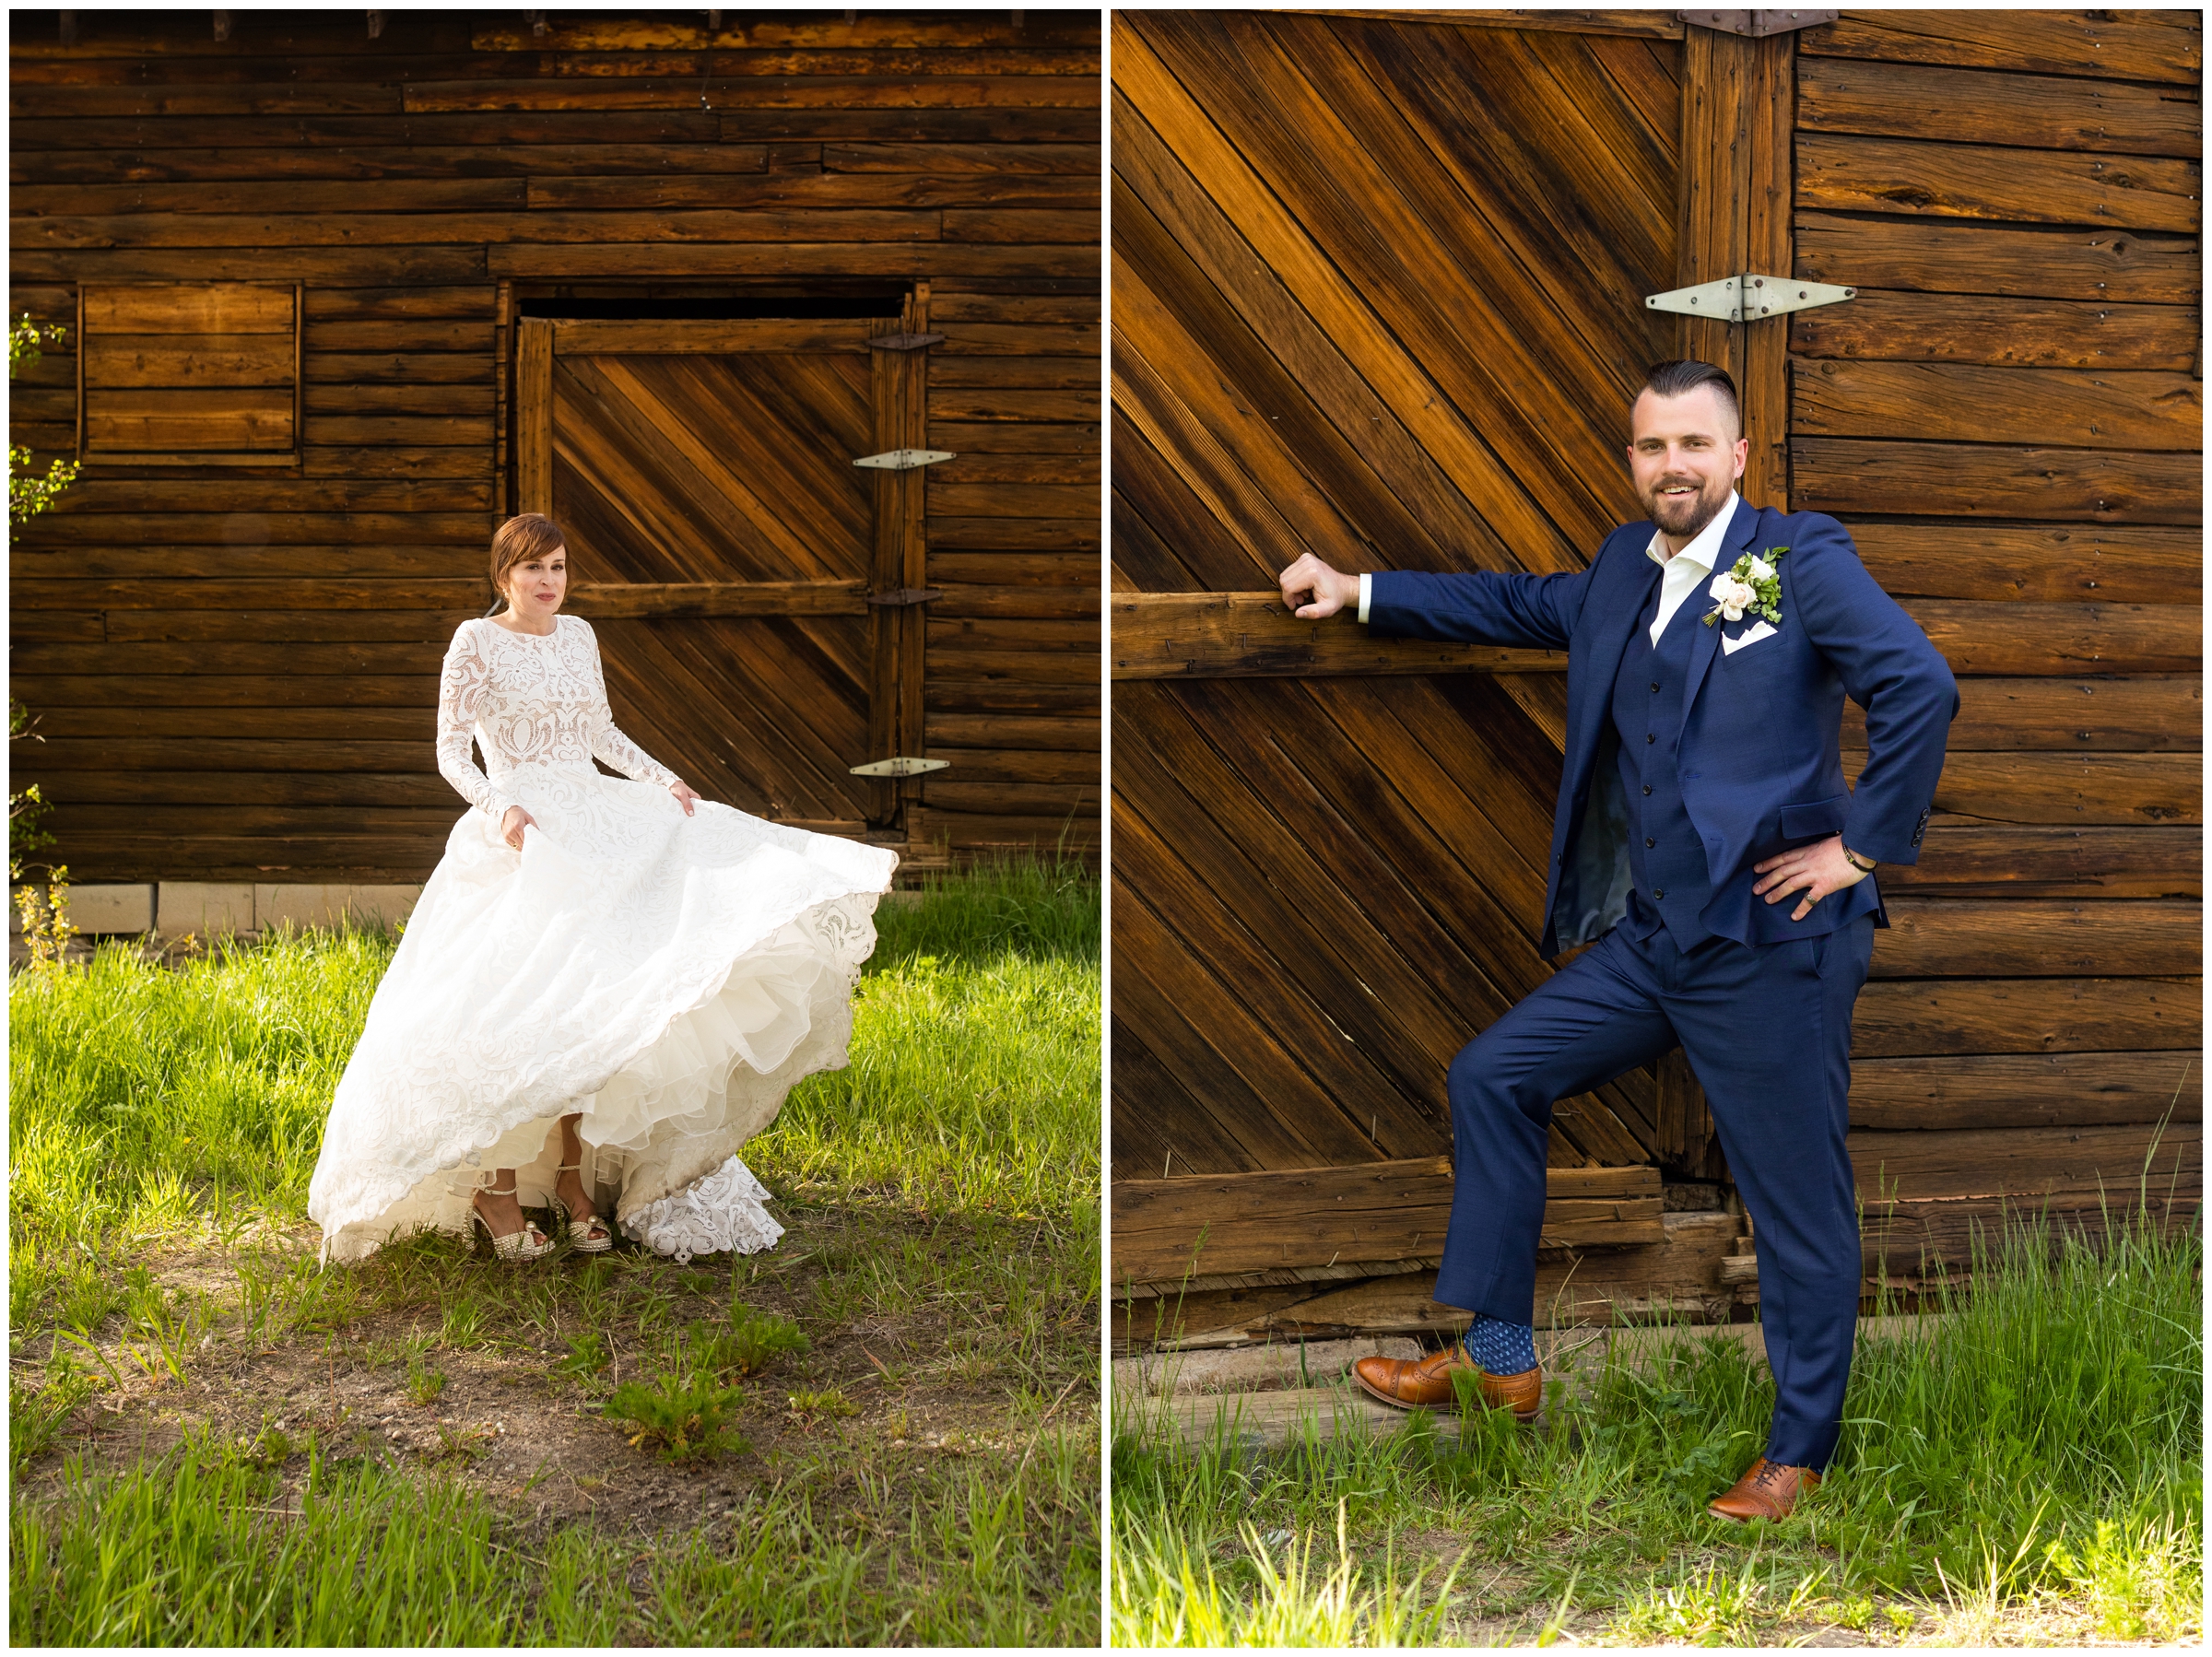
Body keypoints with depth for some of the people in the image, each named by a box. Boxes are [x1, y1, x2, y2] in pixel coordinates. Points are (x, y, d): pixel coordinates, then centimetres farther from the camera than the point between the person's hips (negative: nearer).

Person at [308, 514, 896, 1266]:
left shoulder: (578, 634, 12)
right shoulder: (476, 642, -4)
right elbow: (450, 752, -6)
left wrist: (664, 780, 9)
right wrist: (501, 809, -22)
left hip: (594, 827, 6)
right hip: (521, 838, -6)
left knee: (584, 1005, -2)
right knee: (520, 1008, -13)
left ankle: (571, 1173, 7)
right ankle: (493, 1187, -2)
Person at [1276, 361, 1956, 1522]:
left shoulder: (1799, 557, -9)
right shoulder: (1625, 568, 13)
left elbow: (1920, 687, -18)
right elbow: (1525, 606, 29)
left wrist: (1863, 845, -15)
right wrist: (1360, 593, 29)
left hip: (1773, 945, -7)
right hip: (1651, 940, 8)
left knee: (1798, 1203, 2)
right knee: (1491, 1078, 10)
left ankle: (1799, 1455, 19)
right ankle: (1499, 1356, 21)